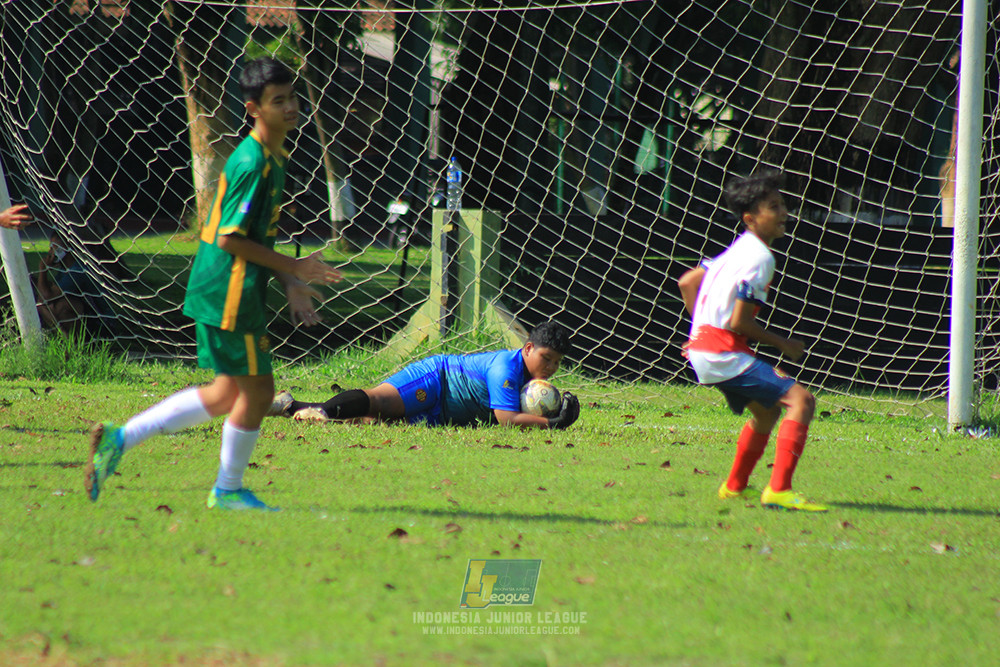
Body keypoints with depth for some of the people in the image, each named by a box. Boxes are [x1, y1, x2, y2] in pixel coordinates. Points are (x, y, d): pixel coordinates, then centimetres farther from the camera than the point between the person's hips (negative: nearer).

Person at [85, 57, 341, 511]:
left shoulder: (274, 158, 13)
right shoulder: (252, 162, -18)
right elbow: (230, 239, -21)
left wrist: (290, 284, 15)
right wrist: (294, 268, -16)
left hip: (217, 291, 10)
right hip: (229, 292, -10)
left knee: (229, 395, 15)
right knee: (257, 390, 0)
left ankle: (119, 439, 16)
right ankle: (228, 490, 17)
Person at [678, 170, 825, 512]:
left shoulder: (738, 249, 15)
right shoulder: (760, 258, -15)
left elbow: (686, 282, 23)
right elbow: (739, 322, -18)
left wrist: (703, 328, 29)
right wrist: (782, 344, -6)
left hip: (702, 347, 10)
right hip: (723, 353, -10)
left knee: (766, 411, 29)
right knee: (800, 400, -17)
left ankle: (735, 486, 44)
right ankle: (778, 490, -27)